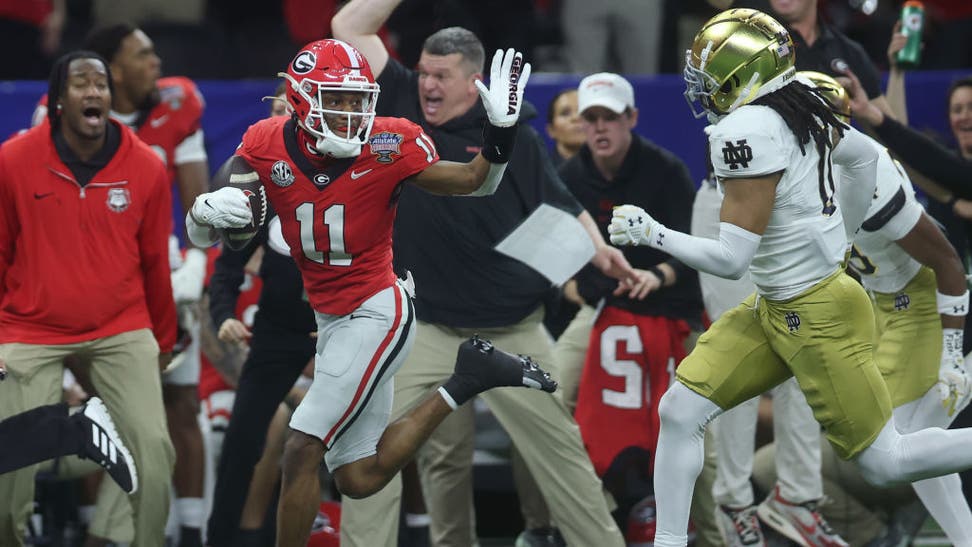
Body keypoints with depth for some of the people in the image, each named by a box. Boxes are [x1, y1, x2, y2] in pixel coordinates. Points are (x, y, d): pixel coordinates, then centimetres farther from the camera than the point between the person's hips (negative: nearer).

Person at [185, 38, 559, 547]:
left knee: (301, 451, -13)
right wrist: (207, 211, -30)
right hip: (331, 320, 6)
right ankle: (466, 381, 23)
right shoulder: (266, 146, -7)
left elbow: (475, 184, 1)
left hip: (376, 313, -6)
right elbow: (201, 235, -6)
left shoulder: (390, 146, -13)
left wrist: (500, 130, -18)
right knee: (359, 479, 10)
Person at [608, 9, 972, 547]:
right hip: (772, 308, 9)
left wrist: (651, 233, -13)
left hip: (818, 319, -9)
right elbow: (863, 155, 20)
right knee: (679, 411, 4)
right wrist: (839, 236, 29)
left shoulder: (746, 131, -25)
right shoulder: (797, 108, 1)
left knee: (884, 462, -1)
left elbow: (730, 259, -24)